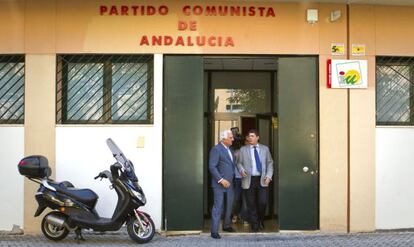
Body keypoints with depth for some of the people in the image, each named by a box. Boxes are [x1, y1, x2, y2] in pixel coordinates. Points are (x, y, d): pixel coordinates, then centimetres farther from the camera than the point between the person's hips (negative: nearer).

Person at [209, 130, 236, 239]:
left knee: (229, 205, 16)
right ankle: (214, 231, -1)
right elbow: (212, 166, -18)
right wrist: (221, 180, -22)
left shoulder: (229, 149, 13)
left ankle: (226, 225, 33)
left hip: (229, 183, 8)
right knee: (218, 206, -6)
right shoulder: (216, 149, -13)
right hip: (219, 183, -8)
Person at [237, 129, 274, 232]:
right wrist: (241, 170, -13)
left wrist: (269, 176, -2)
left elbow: (270, 163, 10)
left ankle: (260, 220, 22)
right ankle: (254, 225, 19)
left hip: (262, 180, 0)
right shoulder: (243, 149, 6)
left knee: (263, 202, -7)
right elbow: (239, 163, 9)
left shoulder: (265, 149, 9)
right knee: (251, 204, 2)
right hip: (248, 180, 0)